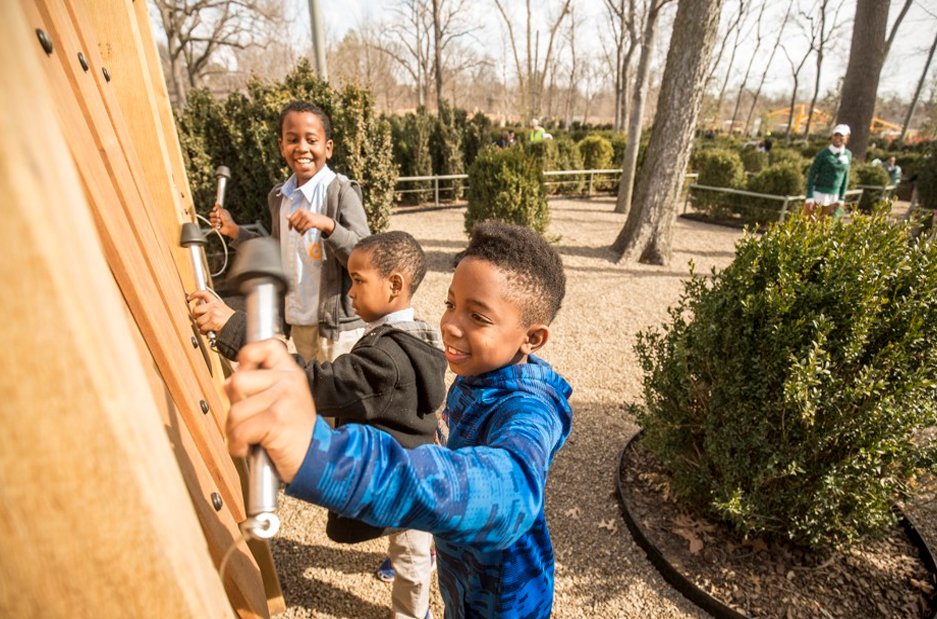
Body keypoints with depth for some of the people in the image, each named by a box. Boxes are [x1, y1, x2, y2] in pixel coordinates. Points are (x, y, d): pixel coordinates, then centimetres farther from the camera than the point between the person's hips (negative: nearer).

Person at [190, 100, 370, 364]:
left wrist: (328, 225, -31)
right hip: (298, 323, 7)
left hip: (337, 325, -6)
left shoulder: (341, 191, -13)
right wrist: (235, 232, 10)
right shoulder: (278, 196, 7)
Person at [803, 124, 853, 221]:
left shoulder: (848, 155, 5)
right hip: (818, 195, -5)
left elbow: (845, 177, 11)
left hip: (834, 197, 5)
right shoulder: (823, 154, -10)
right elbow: (811, 175, -9)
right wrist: (809, 197, -14)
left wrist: (841, 199, 9)